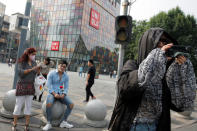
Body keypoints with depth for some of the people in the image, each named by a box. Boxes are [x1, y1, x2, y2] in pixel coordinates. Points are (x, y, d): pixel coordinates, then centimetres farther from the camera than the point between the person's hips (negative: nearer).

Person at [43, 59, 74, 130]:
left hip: (61, 93, 4)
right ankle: (48, 123, -17)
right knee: (49, 104, -35)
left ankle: (64, 122, -2)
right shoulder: (51, 73, -8)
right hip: (52, 93, -3)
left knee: (71, 104, -16)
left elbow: (66, 88, 3)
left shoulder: (66, 76, 2)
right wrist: (54, 94, -24)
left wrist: (63, 95, -16)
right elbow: (48, 85, -12)